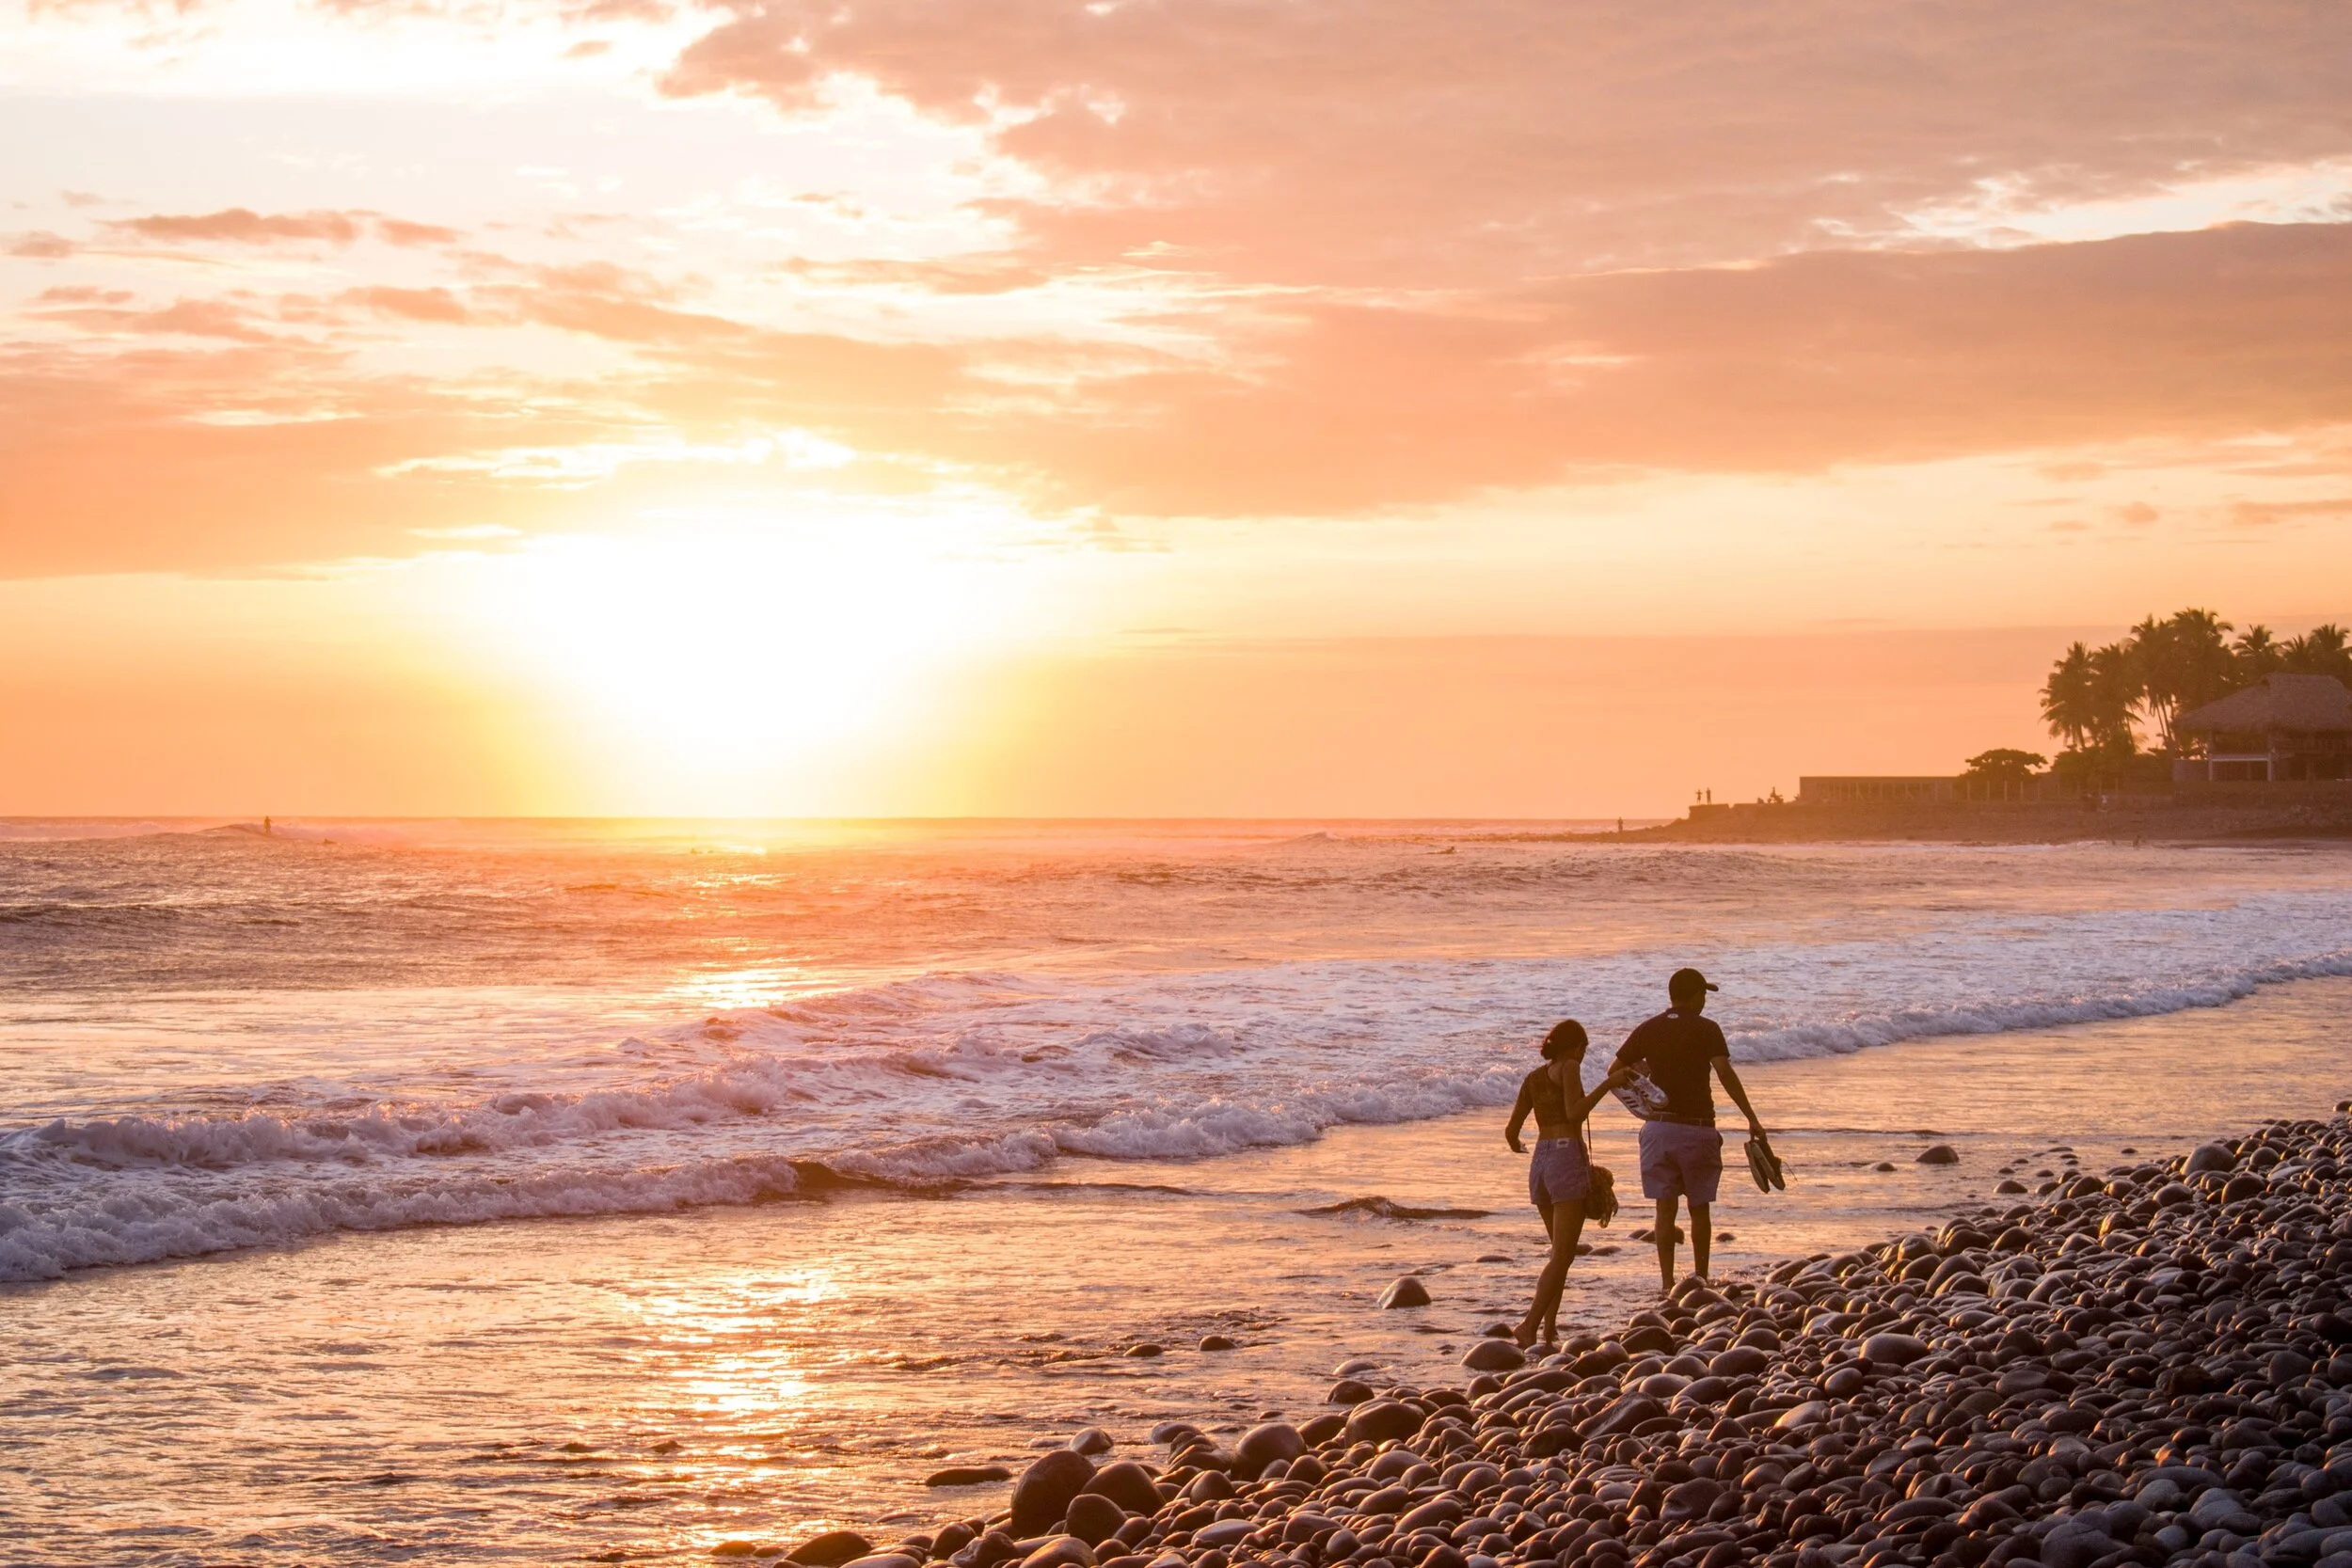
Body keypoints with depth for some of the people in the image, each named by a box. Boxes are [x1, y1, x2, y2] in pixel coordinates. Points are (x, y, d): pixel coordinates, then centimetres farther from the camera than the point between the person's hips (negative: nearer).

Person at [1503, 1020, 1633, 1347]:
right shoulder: (1569, 1068, -2)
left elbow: (1511, 1131, 17)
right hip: (1568, 1159, -7)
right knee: (1563, 1256, -9)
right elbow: (1575, 1112, -17)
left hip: (1540, 1161, 7)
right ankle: (1530, 1325, -22)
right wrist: (1607, 1084, -12)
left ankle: (1550, 1327, 8)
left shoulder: (1533, 1078, 16)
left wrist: (1516, 1145, 39)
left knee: (1561, 1251, 18)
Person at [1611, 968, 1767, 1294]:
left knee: (1665, 1208, 3)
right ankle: (1701, 1280, 17)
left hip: (1659, 1127, 2)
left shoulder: (1648, 1030, 5)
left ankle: (1667, 1280, -4)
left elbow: (1614, 1070, 9)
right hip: (1697, 1128, -2)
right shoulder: (1706, 1030, -6)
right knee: (1700, 1209, 11)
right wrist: (1751, 1118, -16)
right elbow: (1725, 1074, -17)